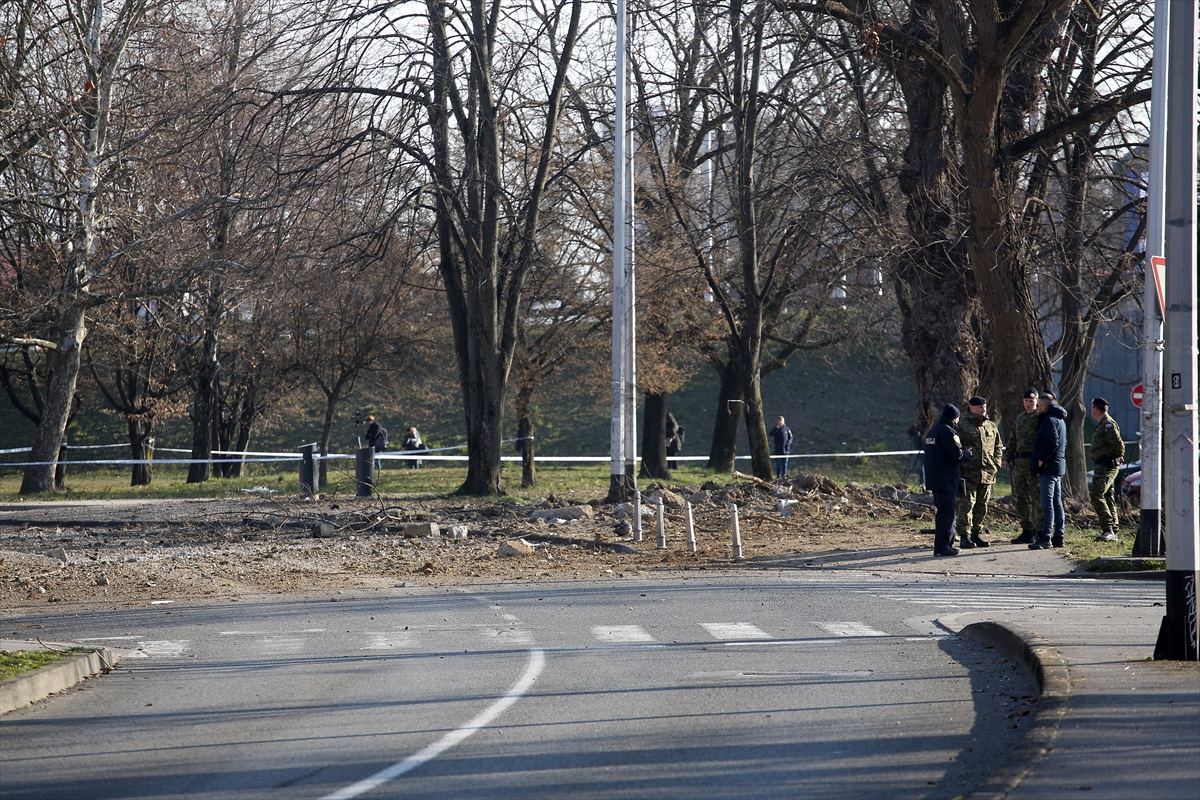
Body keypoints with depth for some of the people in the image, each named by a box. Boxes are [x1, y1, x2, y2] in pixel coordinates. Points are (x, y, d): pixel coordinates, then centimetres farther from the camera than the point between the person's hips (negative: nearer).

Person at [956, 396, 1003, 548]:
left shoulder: (991, 427, 14)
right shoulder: (962, 426, -4)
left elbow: (998, 447, 22)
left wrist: (996, 464, 10)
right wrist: (960, 464, -10)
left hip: (987, 473, 6)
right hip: (968, 472, -6)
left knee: (982, 505, 11)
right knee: (967, 504, -7)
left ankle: (977, 534, 20)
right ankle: (964, 537, -4)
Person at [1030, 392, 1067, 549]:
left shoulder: (1049, 420, -13)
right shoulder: (1059, 419, 18)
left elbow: (1052, 442, -26)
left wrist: (1041, 459, -17)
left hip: (1048, 467, -10)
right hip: (1058, 467, 10)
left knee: (1047, 504, -10)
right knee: (1057, 503, 12)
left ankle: (1046, 538, -12)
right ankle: (1058, 537, 14)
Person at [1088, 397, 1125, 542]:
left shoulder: (1108, 424, -14)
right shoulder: (1102, 424, 19)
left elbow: (1118, 443, -23)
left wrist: (1118, 457, -8)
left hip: (1107, 465, -11)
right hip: (1103, 466, 11)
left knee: (1096, 495, -18)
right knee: (1107, 498, 12)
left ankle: (1108, 529, -23)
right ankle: (1112, 533, 15)